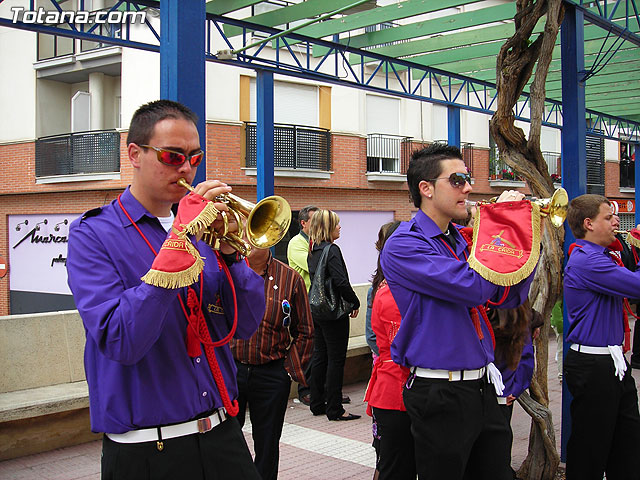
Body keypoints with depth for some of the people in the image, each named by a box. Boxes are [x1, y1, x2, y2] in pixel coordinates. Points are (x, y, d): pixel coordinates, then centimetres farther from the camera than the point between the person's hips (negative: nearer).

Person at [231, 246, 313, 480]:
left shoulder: (290, 278, 0)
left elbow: (304, 332, 6)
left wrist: (291, 369, 0)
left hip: (272, 375, 0)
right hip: (227, 370, 0)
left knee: (267, 446, 12)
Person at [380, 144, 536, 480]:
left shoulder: (461, 240, 11)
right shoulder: (403, 245, -13)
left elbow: (509, 297, 10)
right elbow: (473, 288, -24)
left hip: (482, 387, 7)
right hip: (441, 394, -7)